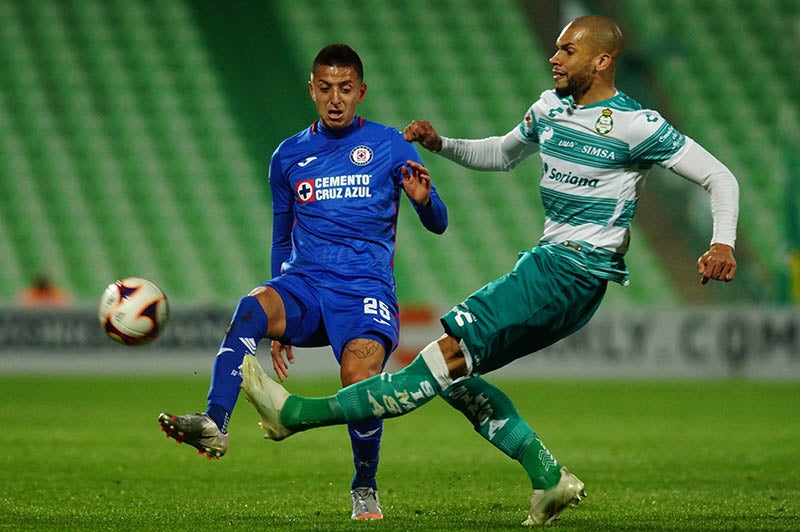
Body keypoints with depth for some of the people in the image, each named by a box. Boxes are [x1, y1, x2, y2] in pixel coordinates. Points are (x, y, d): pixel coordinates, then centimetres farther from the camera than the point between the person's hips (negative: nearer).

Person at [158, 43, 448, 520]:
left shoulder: (390, 146, 8)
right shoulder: (289, 157, 16)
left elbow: (438, 225, 7)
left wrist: (423, 199, -17)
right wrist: (281, 324, 21)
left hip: (366, 288, -3)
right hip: (304, 284, 3)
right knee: (251, 309, -31)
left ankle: (366, 489, 0)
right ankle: (214, 425, -44)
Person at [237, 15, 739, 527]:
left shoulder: (637, 126, -10)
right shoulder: (550, 108, 13)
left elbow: (720, 177, -7)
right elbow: (502, 153, 31)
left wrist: (723, 243, -23)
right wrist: (441, 145, 14)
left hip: (576, 273, -10)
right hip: (548, 264, 10)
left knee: (452, 351, -15)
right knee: (453, 369, 4)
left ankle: (301, 413, -21)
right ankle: (550, 479, 3)